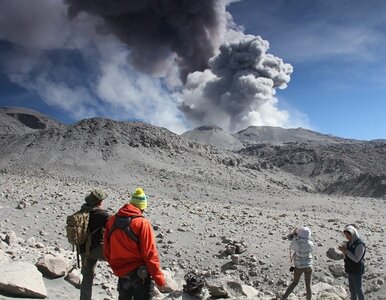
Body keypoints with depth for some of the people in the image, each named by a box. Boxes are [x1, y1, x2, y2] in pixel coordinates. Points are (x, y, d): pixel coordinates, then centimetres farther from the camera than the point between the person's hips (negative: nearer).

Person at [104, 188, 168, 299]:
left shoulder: (112, 221, -2)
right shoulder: (142, 224, -18)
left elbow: (106, 251, 5)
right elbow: (150, 255, -18)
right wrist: (160, 280, -10)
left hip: (122, 274, 5)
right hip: (141, 275, -5)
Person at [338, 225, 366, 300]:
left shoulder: (360, 244, -20)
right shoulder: (349, 243, 4)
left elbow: (356, 259, -23)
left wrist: (346, 251, -24)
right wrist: (343, 251, -8)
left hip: (357, 271, -8)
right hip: (350, 269, 8)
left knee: (358, 289, 4)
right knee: (352, 288, 18)